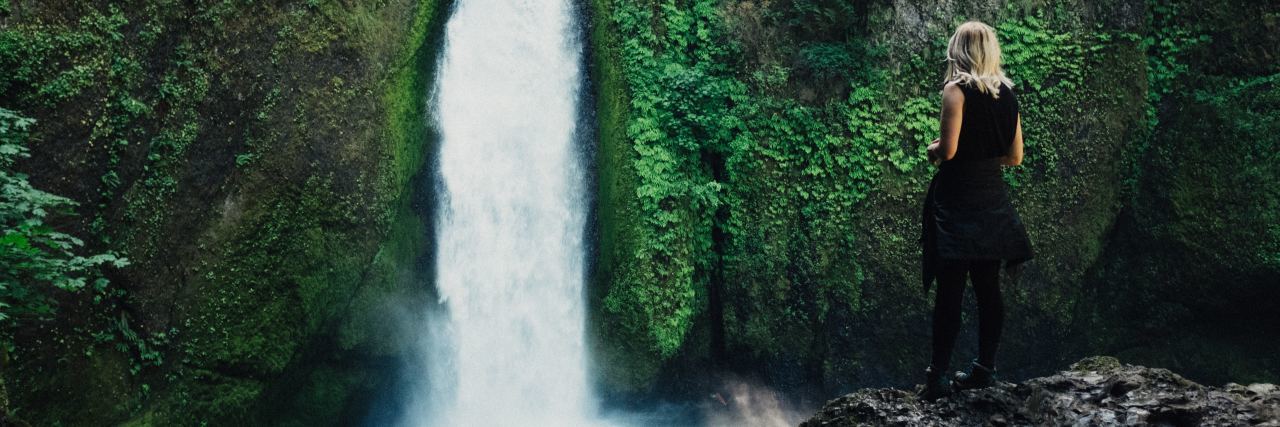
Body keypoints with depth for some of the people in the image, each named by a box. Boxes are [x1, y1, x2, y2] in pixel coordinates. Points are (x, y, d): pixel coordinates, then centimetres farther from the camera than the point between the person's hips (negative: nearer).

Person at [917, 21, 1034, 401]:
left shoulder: (956, 88, -9)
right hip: (992, 196, 6)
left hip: (957, 197, -6)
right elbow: (1015, 157, 11)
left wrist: (932, 150, 5)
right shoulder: (1007, 92, 9)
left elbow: (948, 149, -16)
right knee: (988, 287, 9)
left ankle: (937, 377, -4)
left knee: (949, 288, -6)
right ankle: (984, 368, 15)